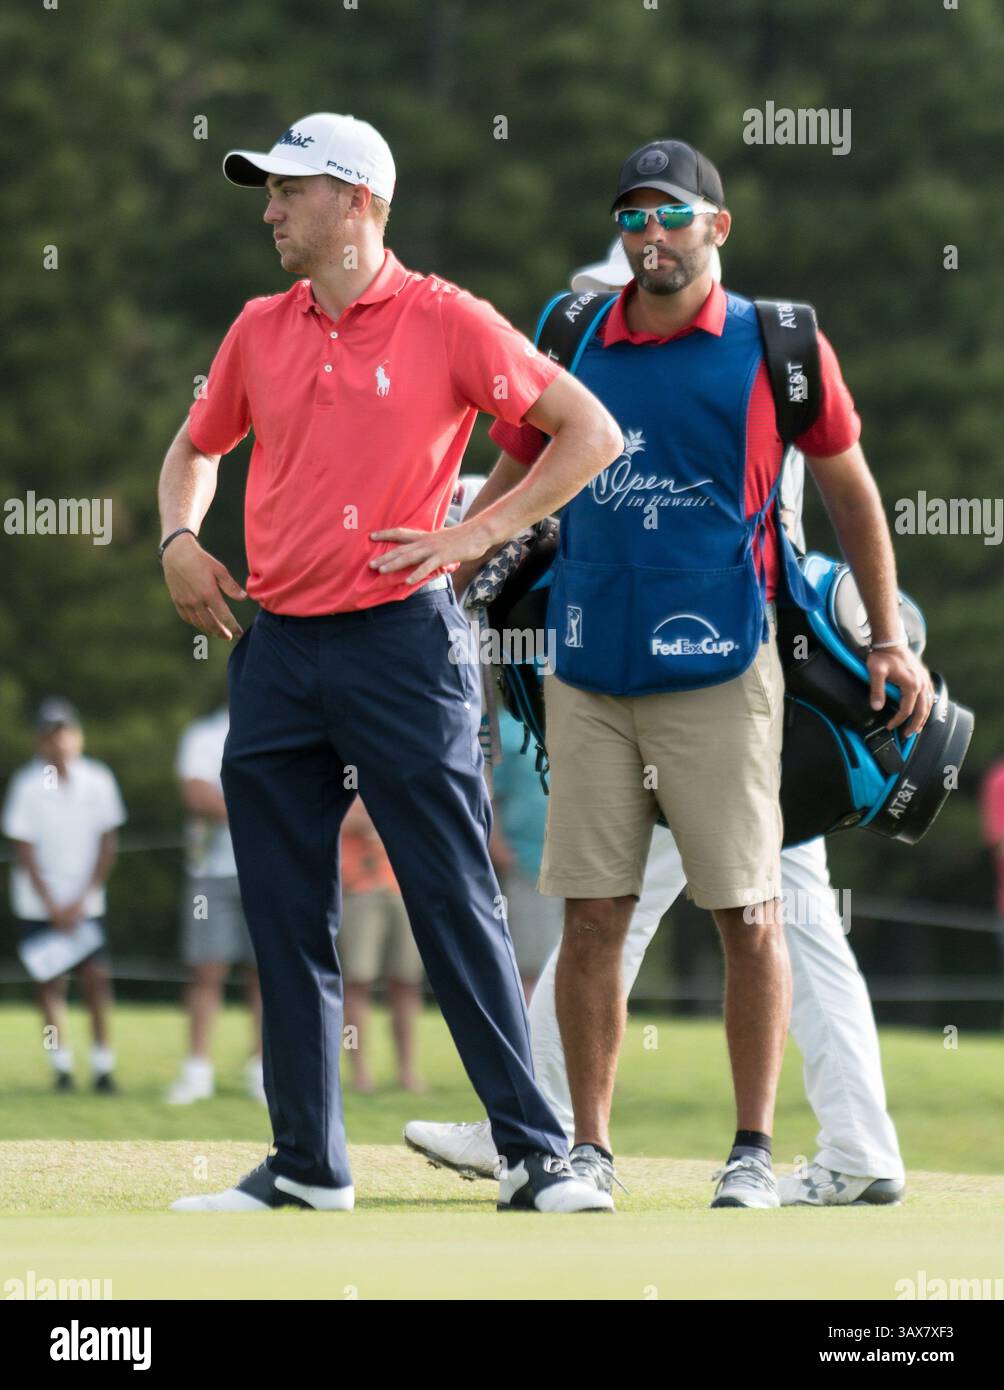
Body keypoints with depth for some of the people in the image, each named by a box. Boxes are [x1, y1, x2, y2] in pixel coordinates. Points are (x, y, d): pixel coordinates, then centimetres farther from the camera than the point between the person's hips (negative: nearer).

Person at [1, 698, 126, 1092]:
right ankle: (61, 1064, 8)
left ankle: (103, 1065, 0)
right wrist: (53, 907, -10)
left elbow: (107, 845, 1)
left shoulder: (98, 780, -5)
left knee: (97, 978, -7)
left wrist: (82, 899, -5)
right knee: (50, 982, -2)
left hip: (87, 901, 1)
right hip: (39, 905, -1)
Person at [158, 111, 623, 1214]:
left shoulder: (445, 321, -4)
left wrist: (479, 534, -9)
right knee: (284, 919, 6)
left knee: (457, 905, -7)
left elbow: (591, 432, -3)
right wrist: (179, 542, 9)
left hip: (400, 640, -5)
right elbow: (197, 446, 28)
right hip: (274, 648, 6)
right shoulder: (260, 330, 12)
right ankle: (305, 1164, 13)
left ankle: (534, 1154, -4)